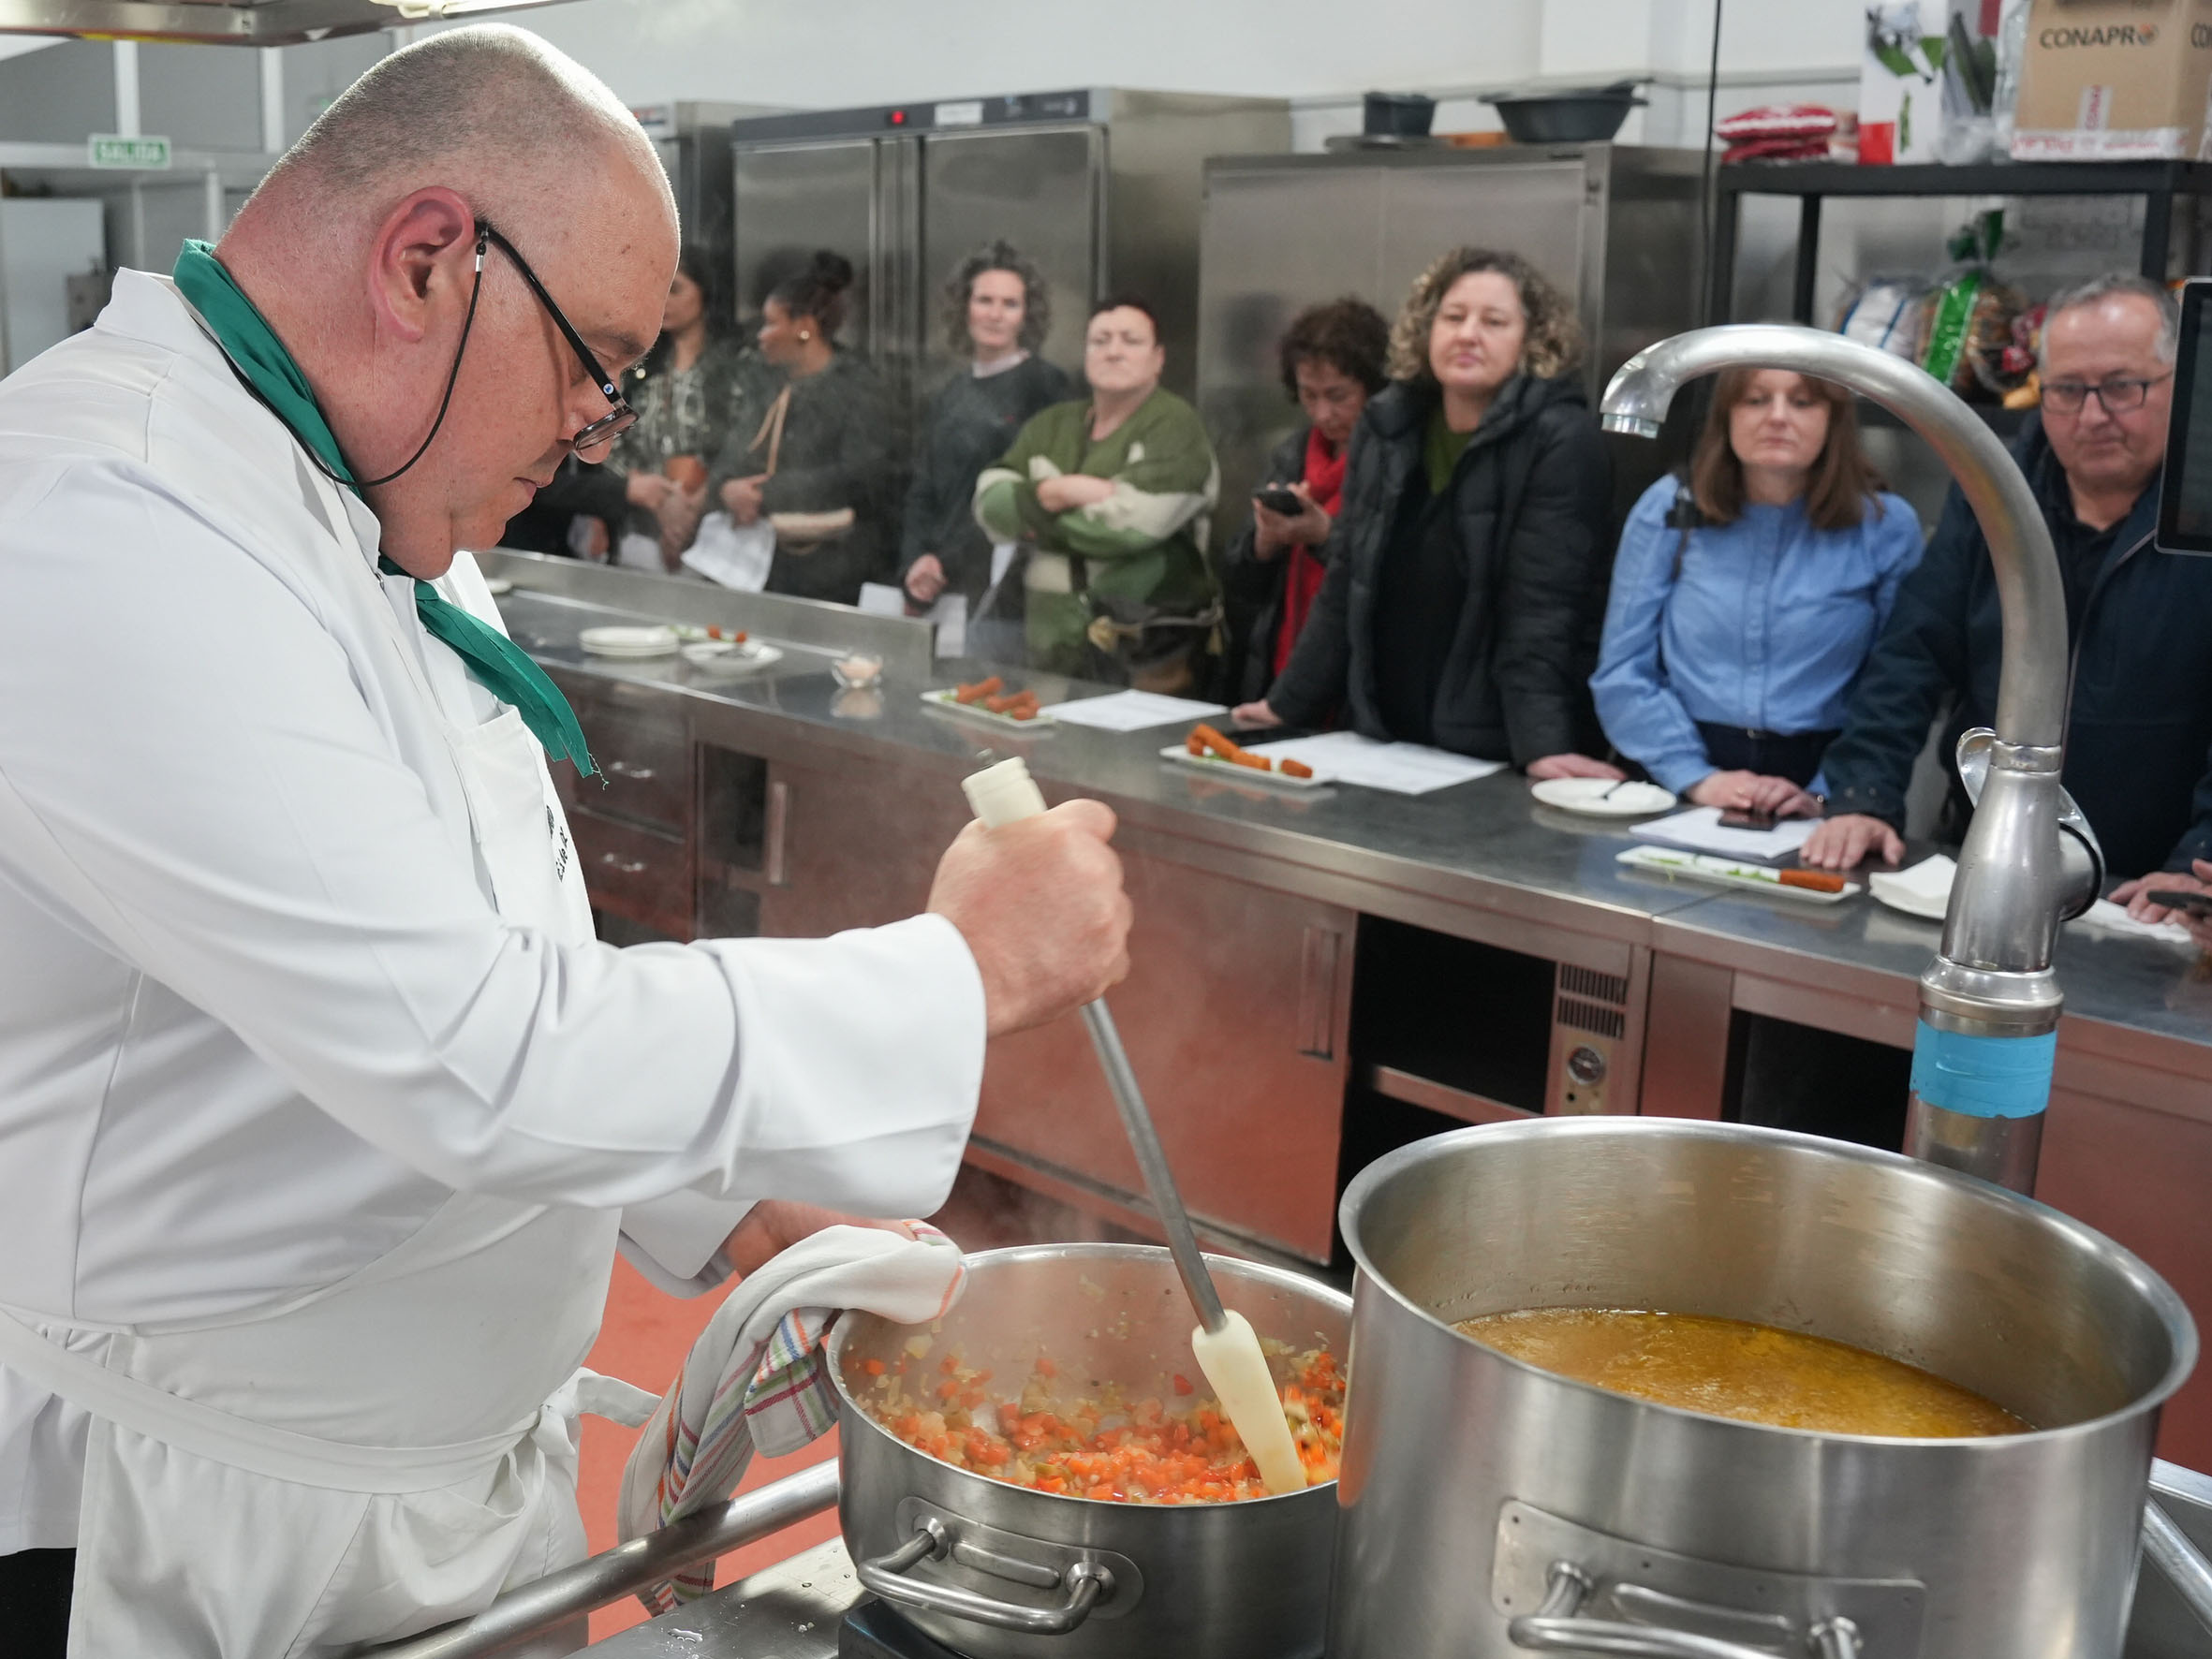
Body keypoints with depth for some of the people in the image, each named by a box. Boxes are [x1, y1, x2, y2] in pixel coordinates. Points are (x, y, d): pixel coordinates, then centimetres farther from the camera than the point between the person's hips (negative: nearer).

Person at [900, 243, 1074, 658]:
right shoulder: (948, 397, 17)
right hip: (941, 592, 6)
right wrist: (915, 562, -2)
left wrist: (947, 562, -10)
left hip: (1003, 594, -5)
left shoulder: (1046, 385, -2)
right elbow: (923, 493, 17)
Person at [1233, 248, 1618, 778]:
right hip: (1385, 741, 5)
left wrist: (1544, 746, -28)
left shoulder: (1559, 440, -11)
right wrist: (1289, 703, 12)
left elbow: (1544, 608, -19)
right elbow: (1345, 583, 11)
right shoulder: (1386, 425, 5)